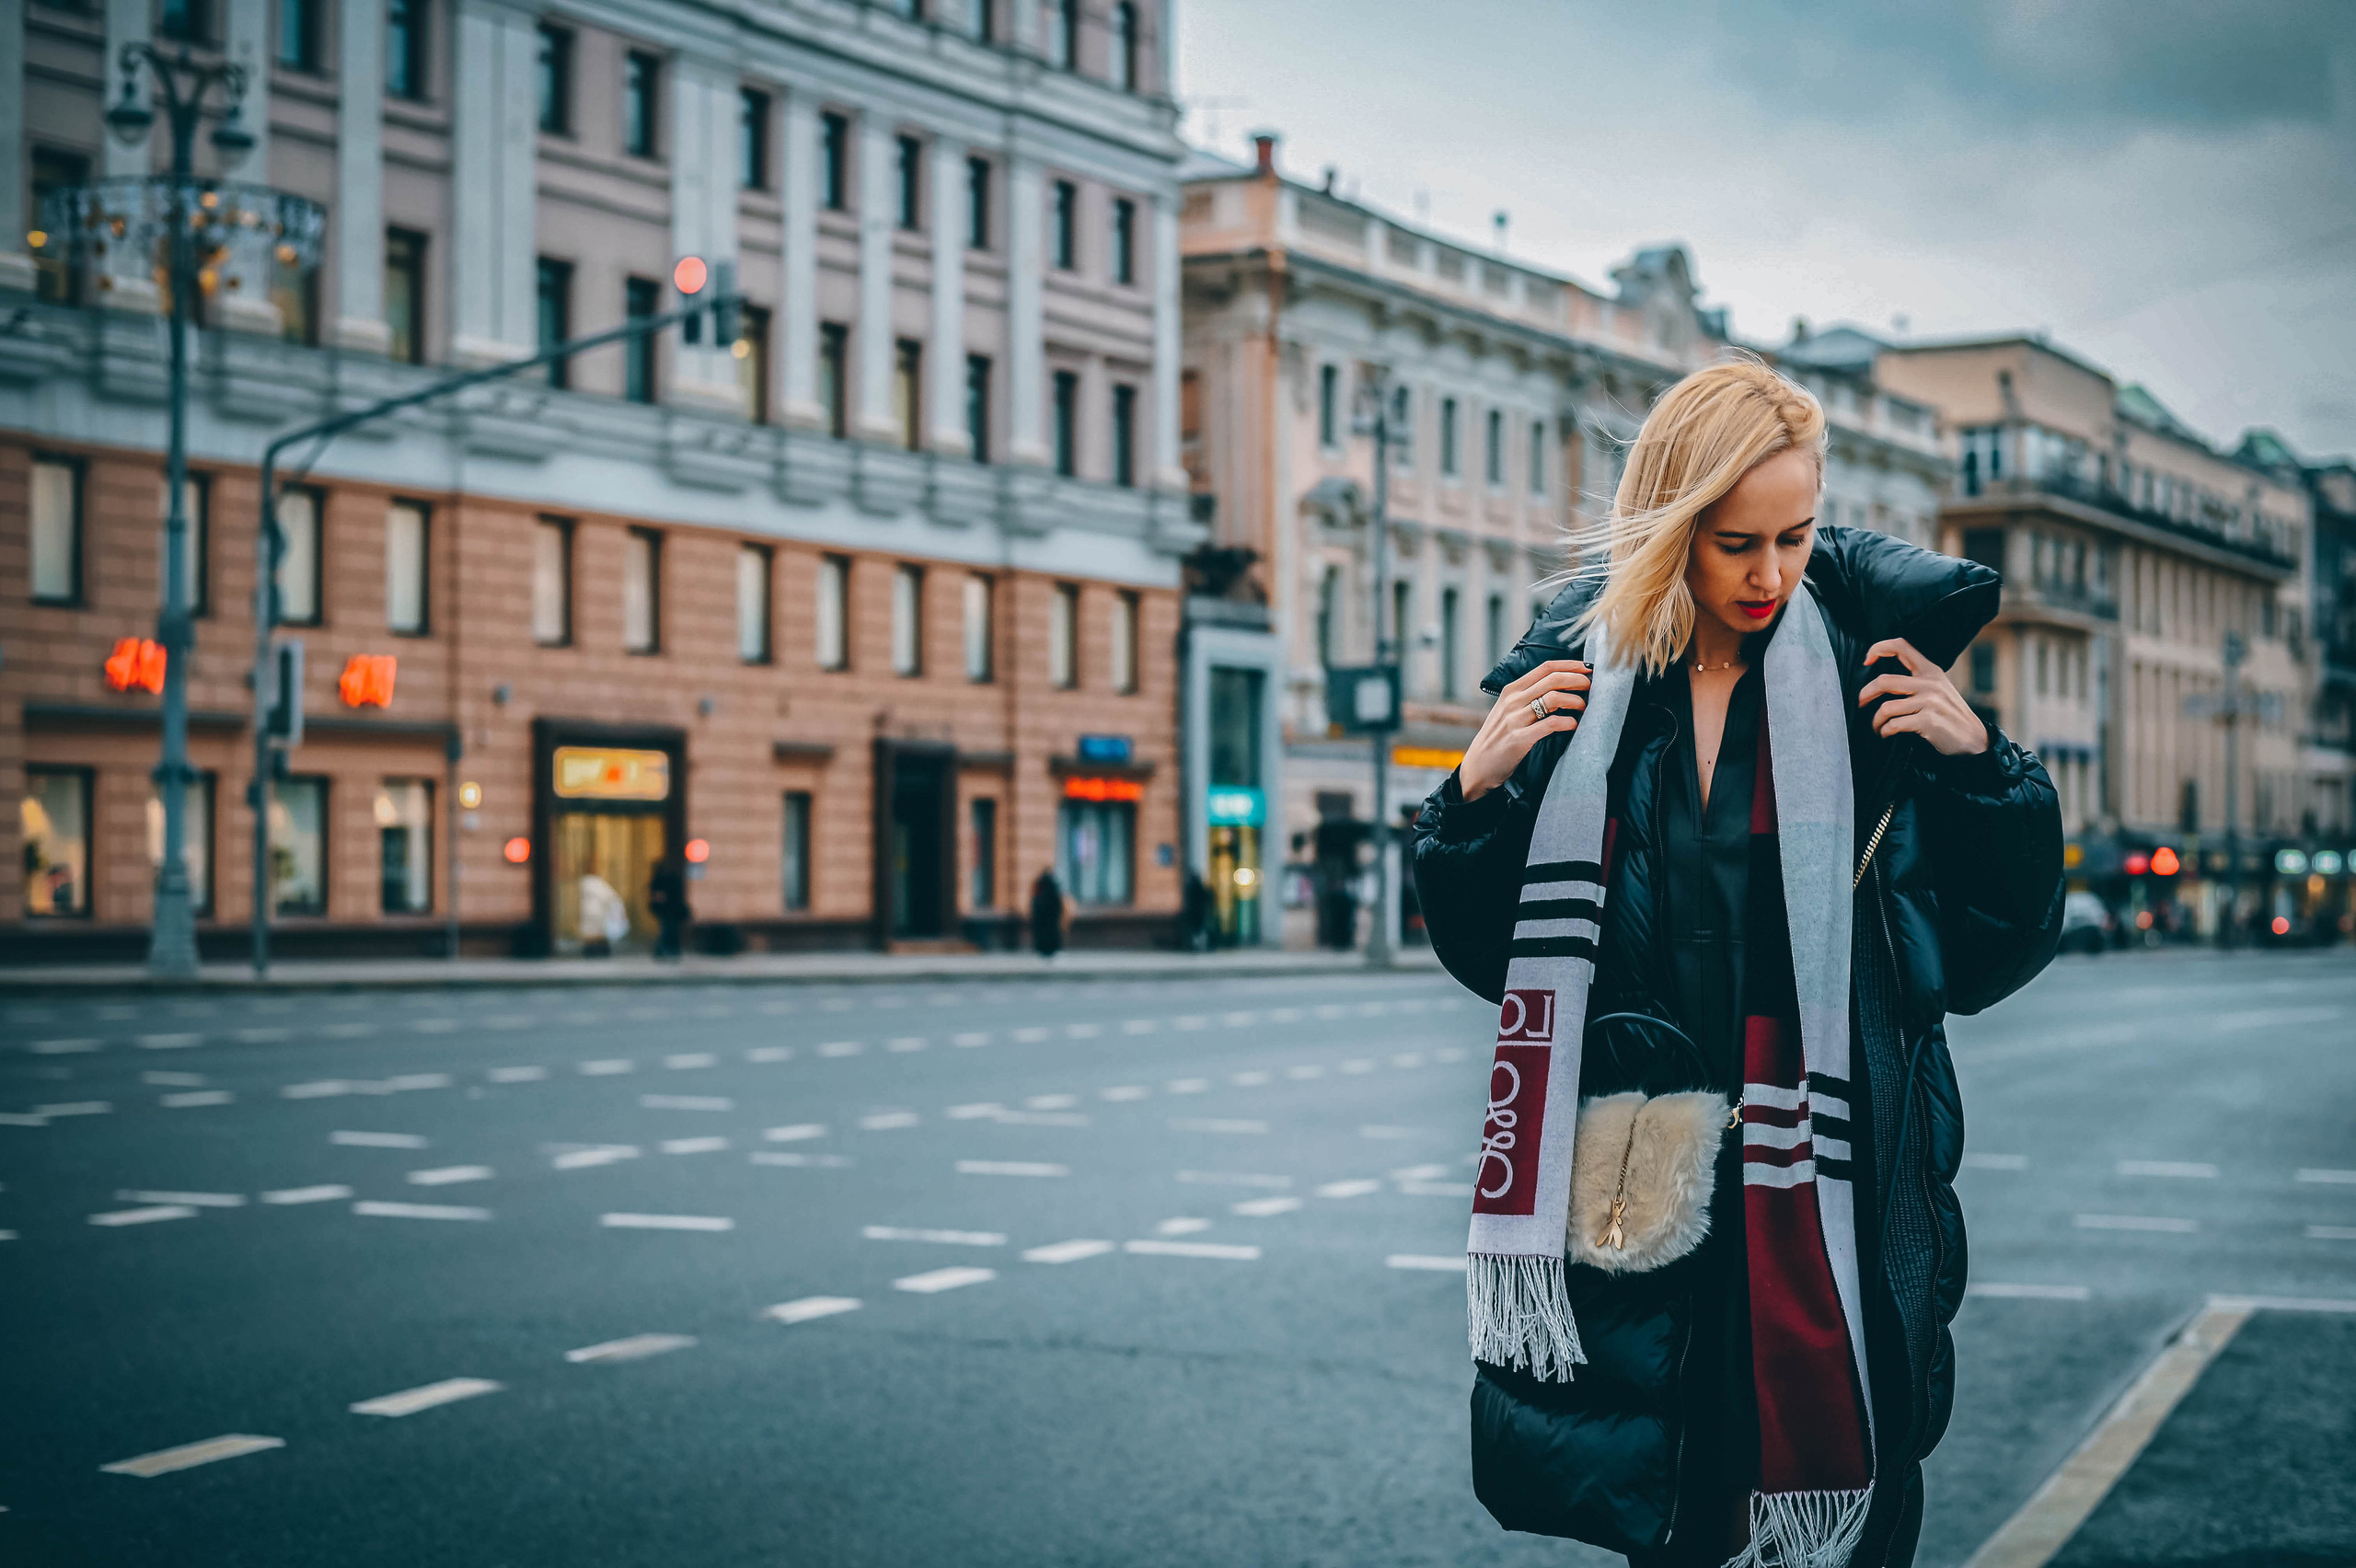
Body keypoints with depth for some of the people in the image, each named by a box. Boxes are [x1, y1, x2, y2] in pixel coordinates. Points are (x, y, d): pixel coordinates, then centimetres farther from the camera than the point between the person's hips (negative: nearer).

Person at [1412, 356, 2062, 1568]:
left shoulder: (1872, 686, 0)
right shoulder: (1579, 692, 3)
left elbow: (1995, 949, -1)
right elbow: (1493, 957, 7)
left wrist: (1977, 765, -13)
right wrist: (1475, 793, -8)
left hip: (1831, 1200, -1)